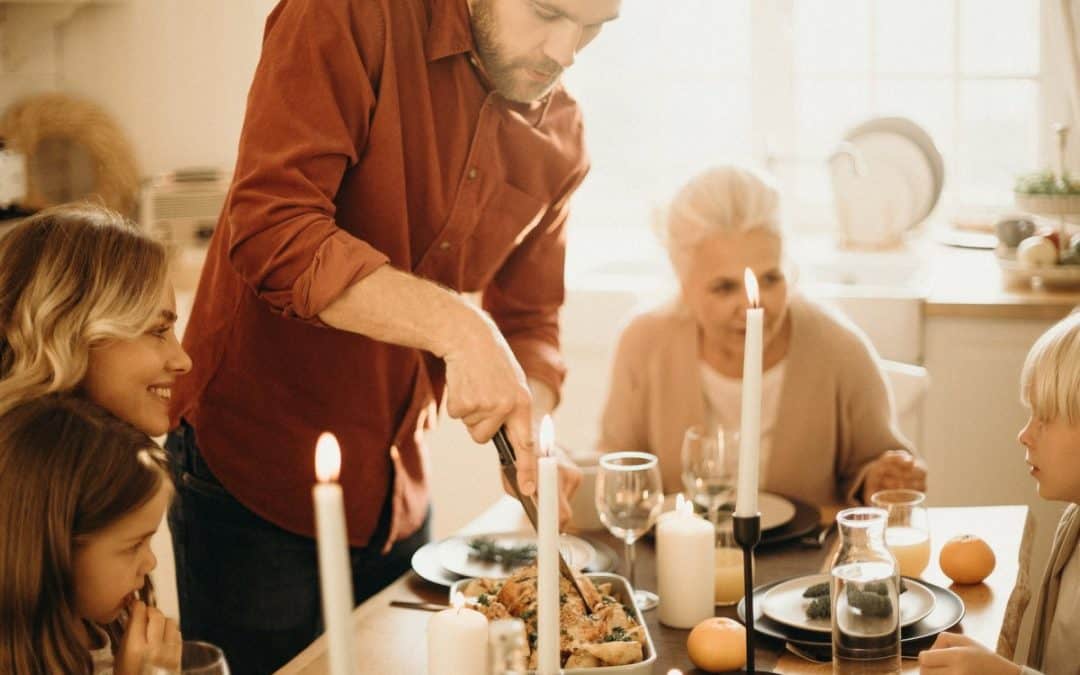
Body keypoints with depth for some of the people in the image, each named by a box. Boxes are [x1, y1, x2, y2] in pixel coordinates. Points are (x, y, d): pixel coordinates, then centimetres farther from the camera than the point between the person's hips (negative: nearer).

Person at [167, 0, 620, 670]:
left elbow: (530, 321, 8)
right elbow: (270, 231, -27)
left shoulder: (560, 139, 2)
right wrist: (456, 325, -35)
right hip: (254, 468, -5)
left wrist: (530, 438, -12)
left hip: (397, 489, 6)